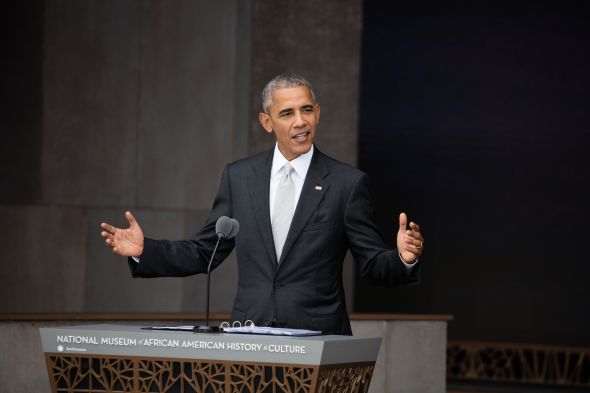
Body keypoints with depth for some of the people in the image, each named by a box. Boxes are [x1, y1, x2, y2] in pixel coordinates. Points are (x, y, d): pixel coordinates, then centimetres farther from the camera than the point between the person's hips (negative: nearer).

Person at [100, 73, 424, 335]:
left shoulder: (347, 183, -1)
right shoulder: (239, 177, 8)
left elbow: (373, 265, 0)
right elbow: (203, 252, 11)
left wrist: (403, 258, -21)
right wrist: (144, 251, -1)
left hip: (318, 341, -2)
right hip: (249, 337, 2)